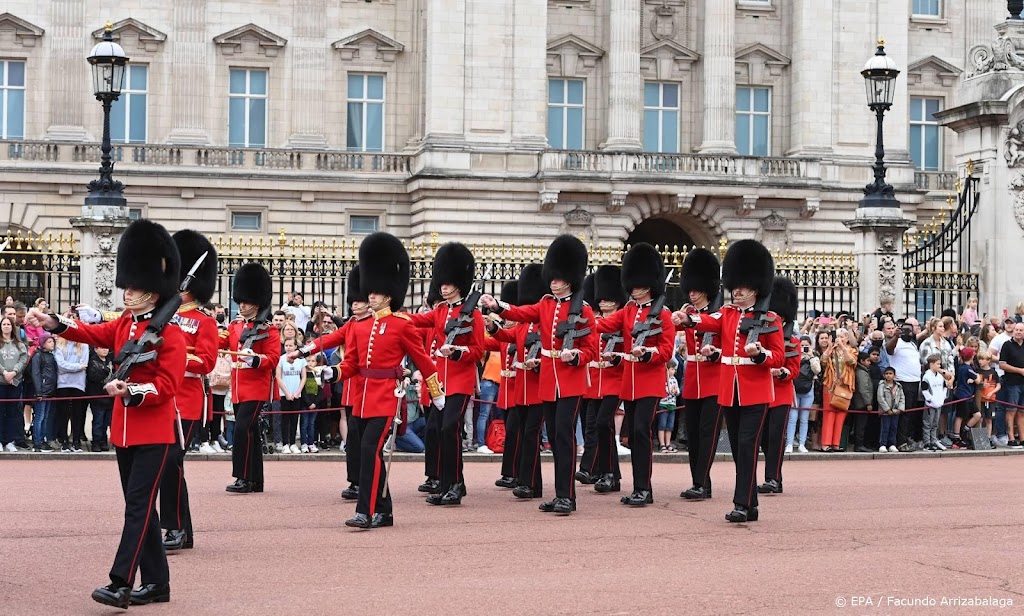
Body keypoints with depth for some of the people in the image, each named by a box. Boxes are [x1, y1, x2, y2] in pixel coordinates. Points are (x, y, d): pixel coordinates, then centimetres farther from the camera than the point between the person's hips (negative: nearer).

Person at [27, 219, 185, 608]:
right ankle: (157, 583, 18)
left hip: (153, 433, -8)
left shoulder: (170, 332, -11)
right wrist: (53, 324, -15)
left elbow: (167, 386, -16)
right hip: (124, 428, 8)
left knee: (138, 506, -10)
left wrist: (131, 392, -29)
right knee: (140, 506, 11)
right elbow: (92, 333, 0)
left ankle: (121, 585, -13)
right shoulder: (124, 325, 12)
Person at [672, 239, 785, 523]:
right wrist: (686, 319, -34)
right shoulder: (726, 314, 9)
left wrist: (759, 353, -23)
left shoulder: (770, 319, -1)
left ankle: (742, 505, -11)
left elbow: (779, 358, -2)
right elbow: (707, 322, -12)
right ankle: (751, 505, 16)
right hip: (729, 391, 5)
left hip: (755, 393, -5)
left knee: (747, 445, -12)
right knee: (738, 448, 8)